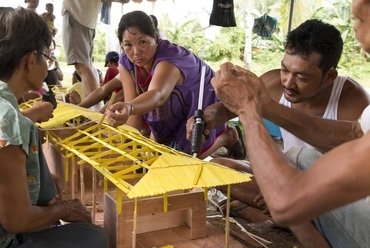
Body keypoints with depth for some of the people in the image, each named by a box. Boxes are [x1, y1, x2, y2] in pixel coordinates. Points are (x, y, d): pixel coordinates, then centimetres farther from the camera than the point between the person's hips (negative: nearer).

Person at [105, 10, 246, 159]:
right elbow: (132, 101, -23)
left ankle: (227, 136, 16)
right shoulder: (126, 62, -20)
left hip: (202, 105, -6)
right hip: (172, 110, 6)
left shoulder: (169, 59, -41)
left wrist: (129, 108, -85)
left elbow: (158, 95, -63)